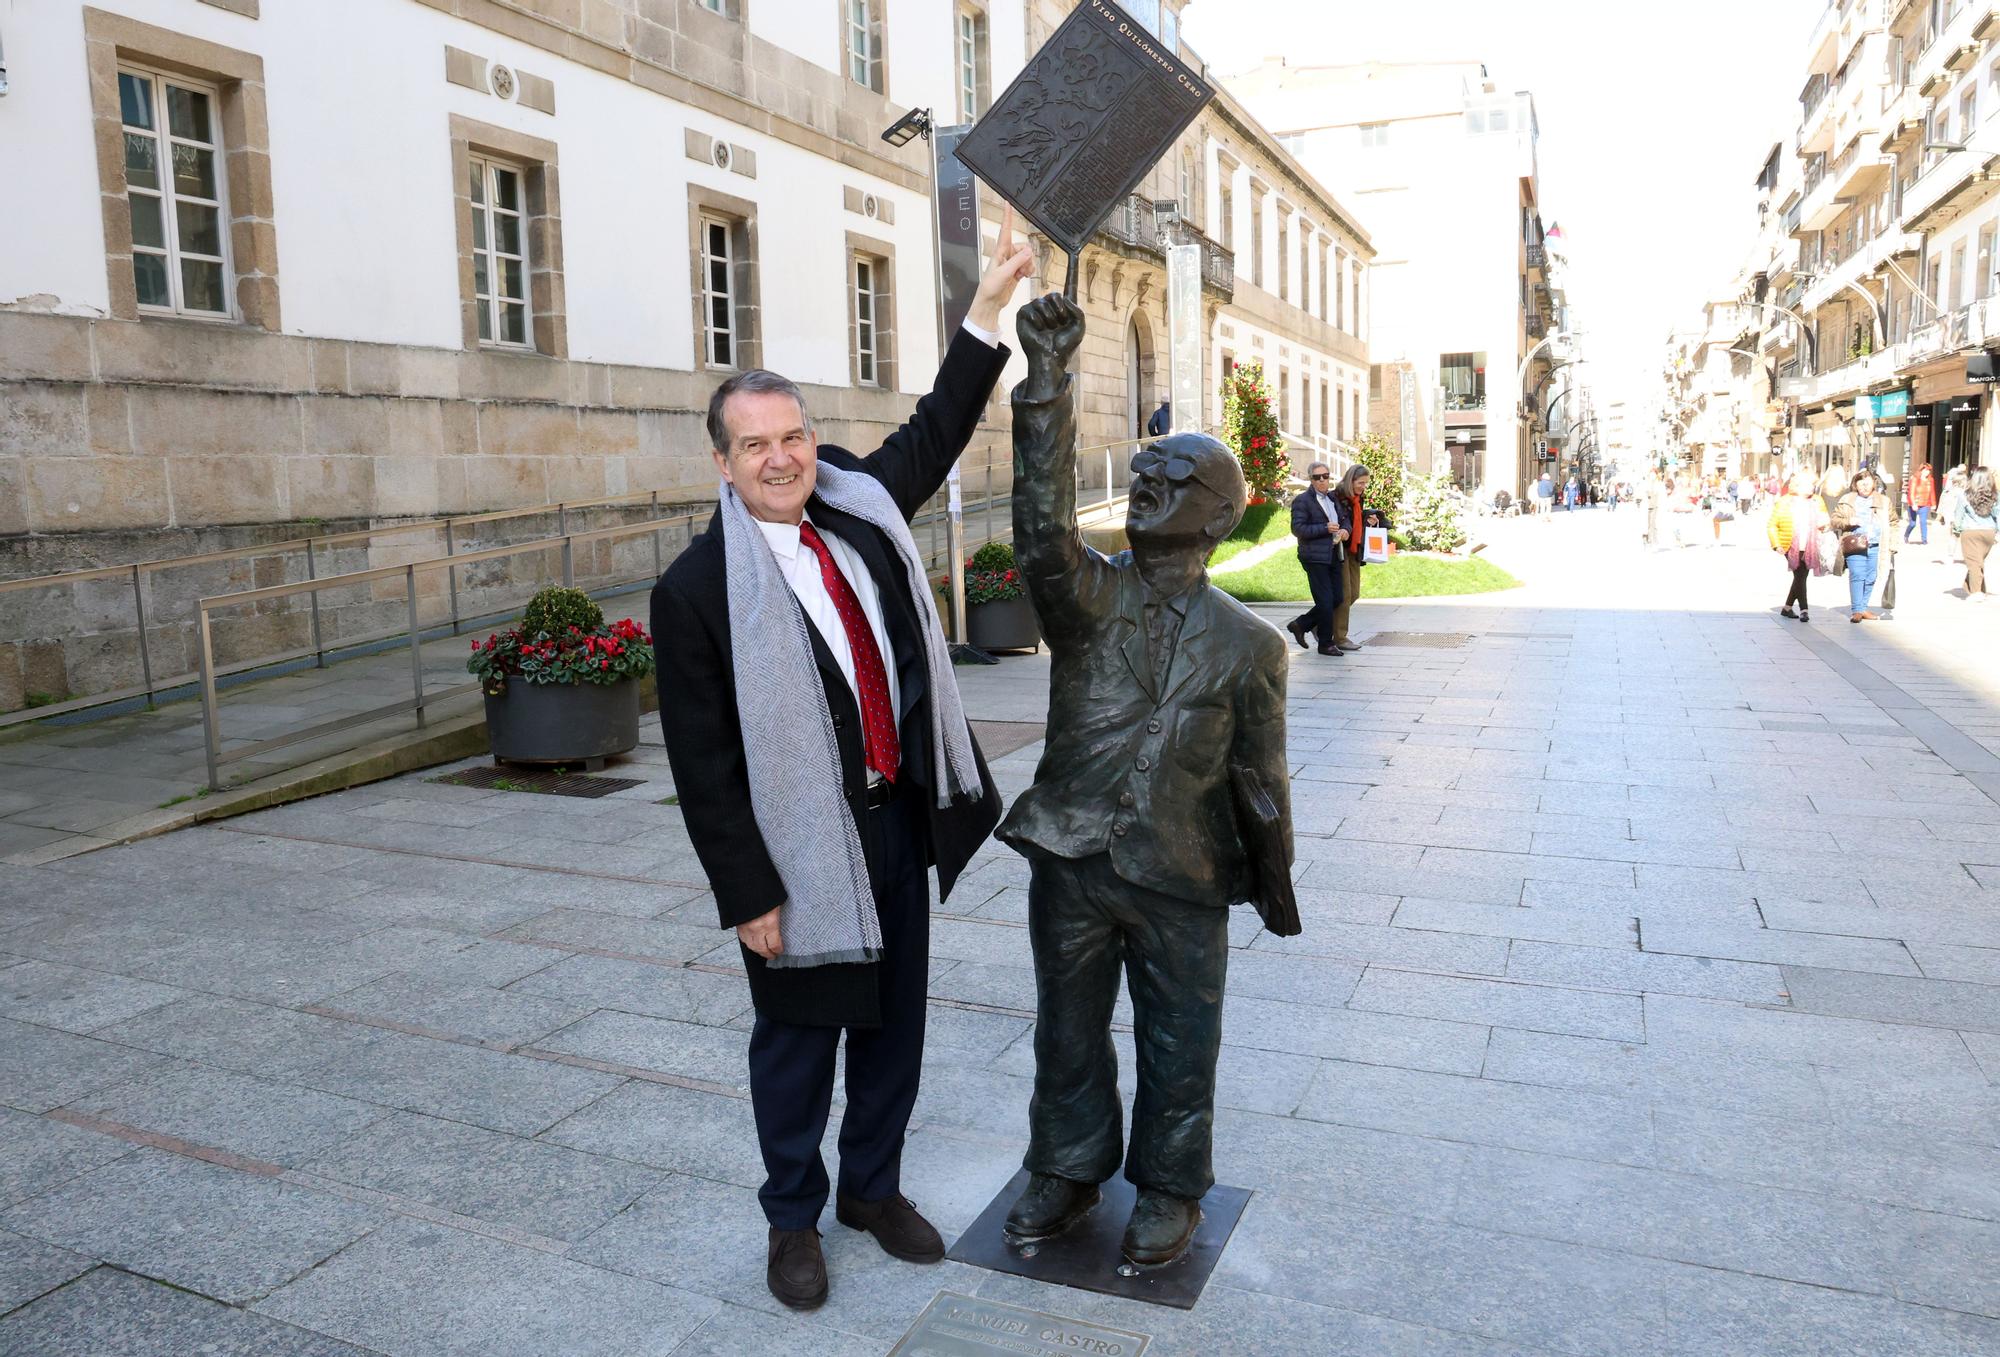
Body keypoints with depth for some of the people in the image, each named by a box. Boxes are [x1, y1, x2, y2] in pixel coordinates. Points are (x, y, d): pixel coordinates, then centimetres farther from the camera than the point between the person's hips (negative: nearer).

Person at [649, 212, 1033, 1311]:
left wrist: (990, 303, 12)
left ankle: (874, 1186, 40)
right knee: (797, 1039, 12)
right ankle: (793, 1218, 35)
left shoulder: (862, 511, 2)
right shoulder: (697, 588, -14)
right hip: (800, 848, -5)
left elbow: (937, 429, 17)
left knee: (895, 1024, 18)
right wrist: (747, 894, -14)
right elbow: (702, 761, -13)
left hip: (899, 818, 6)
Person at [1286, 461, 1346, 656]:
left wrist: (1345, 530, 1)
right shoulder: (1302, 501, -6)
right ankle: (1326, 644, 7)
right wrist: (1325, 528, -18)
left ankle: (1300, 625, 22)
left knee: (1337, 599, 8)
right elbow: (1297, 529, -13)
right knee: (1325, 601, -5)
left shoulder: (1333, 497, 16)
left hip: (1334, 557, 8)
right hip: (1315, 557, -8)